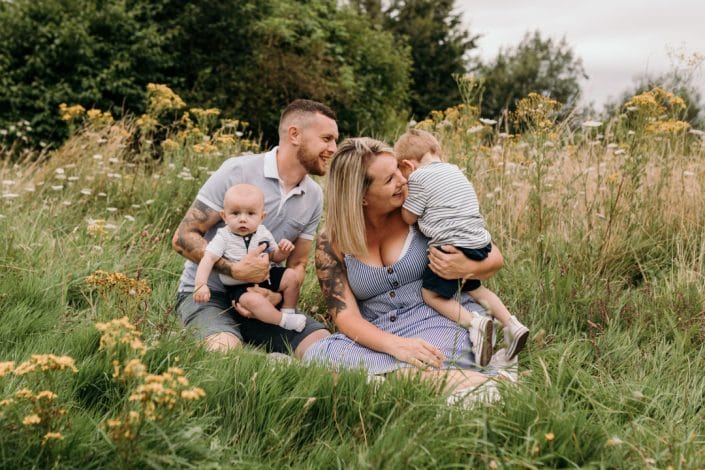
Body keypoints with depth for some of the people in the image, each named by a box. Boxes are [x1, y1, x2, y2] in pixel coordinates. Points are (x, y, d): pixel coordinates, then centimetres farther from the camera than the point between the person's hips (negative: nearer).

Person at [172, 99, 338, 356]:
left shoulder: (314, 197, 5)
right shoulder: (237, 171, -13)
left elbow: (297, 265, 12)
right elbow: (183, 238, -11)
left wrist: (277, 295, -11)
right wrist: (235, 270, -25)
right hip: (206, 294, -5)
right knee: (226, 348, -37)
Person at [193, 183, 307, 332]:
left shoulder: (263, 233, 0)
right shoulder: (224, 237, -14)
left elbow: (275, 257, 13)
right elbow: (208, 259, -22)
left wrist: (284, 251, -10)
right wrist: (201, 285, -35)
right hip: (239, 287, -5)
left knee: (291, 276, -10)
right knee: (253, 300, -35)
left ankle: (288, 311, 8)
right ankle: (285, 321, -20)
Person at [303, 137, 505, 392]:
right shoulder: (331, 244, 0)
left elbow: (494, 257, 7)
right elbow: (346, 316, -8)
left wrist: (468, 268, -19)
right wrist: (396, 345, -28)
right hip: (380, 335, 4)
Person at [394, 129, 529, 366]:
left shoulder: (418, 177, -6)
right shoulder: (455, 171, 18)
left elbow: (409, 217, -1)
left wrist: (406, 196, 15)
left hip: (452, 246, -8)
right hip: (480, 242, 8)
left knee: (431, 293, 4)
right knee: (473, 287, 28)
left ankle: (474, 322, -16)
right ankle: (511, 323, 14)